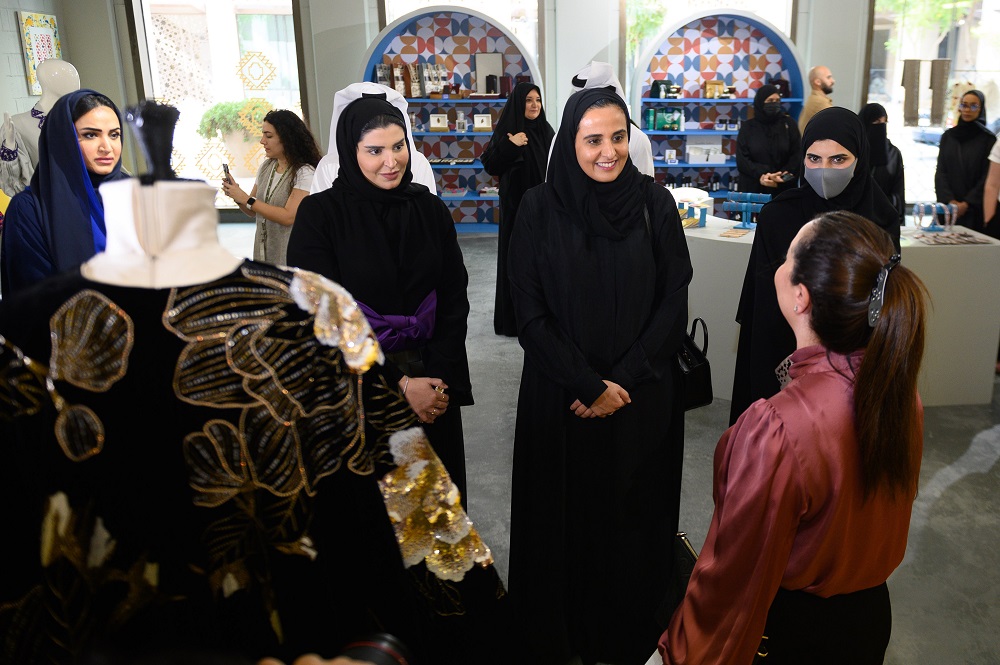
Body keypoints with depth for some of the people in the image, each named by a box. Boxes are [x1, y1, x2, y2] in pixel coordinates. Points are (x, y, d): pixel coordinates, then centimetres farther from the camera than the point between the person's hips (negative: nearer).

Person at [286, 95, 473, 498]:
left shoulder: (430, 209, 2)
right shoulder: (319, 215, -10)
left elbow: (455, 298, 1)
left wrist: (440, 376, -12)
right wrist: (396, 385, -15)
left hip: (432, 381, 3)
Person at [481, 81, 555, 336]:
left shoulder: (546, 130, 8)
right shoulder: (507, 130, -5)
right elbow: (490, 166, -10)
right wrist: (510, 146, -22)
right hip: (516, 206, -5)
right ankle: (514, 317, 9)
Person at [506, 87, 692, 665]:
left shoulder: (655, 203, -3)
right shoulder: (540, 208, -6)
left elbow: (674, 301, -3)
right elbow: (530, 313, -7)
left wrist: (625, 381, -11)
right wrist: (587, 385, -12)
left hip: (644, 397, 1)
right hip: (561, 398, -1)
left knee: (635, 513, 13)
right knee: (564, 514, 11)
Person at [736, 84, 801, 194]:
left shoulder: (788, 123, 6)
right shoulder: (747, 127, 5)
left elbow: (797, 155, 1)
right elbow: (741, 159, -4)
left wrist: (783, 175, -16)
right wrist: (760, 175, -20)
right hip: (754, 188, 0)